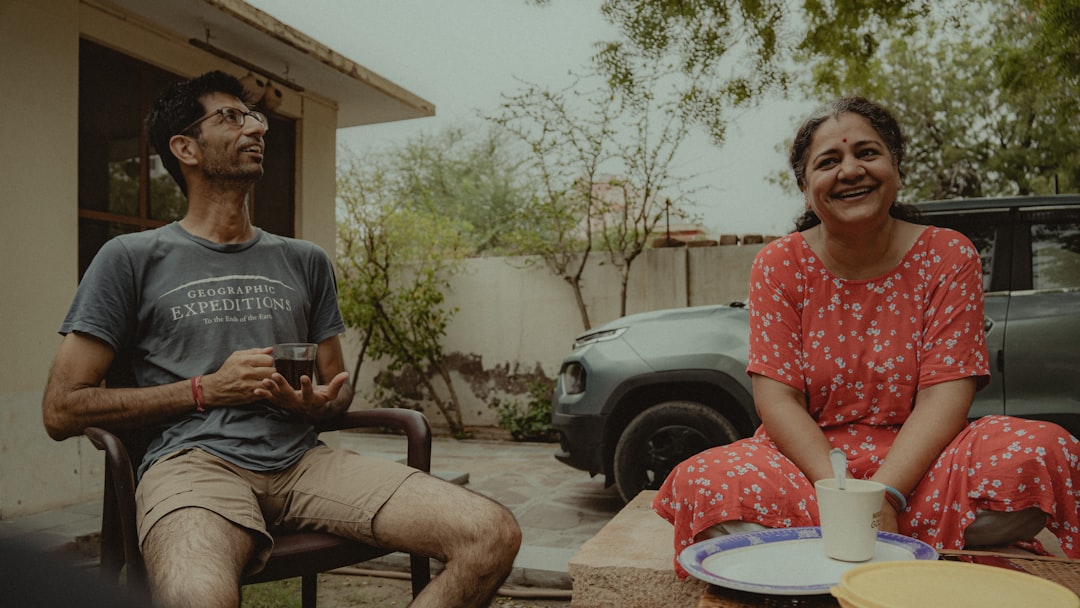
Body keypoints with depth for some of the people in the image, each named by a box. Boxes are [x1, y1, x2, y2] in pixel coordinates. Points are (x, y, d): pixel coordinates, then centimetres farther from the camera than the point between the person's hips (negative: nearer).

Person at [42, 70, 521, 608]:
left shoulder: (305, 262, 21)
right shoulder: (133, 259, 9)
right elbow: (62, 410, 5)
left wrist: (317, 402, -1)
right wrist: (206, 389, -5)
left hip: (300, 458, 5)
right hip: (194, 458, -4)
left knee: (493, 536, -18)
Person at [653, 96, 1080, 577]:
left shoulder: (948, 256, -2)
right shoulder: (779, 265, -2)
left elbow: (945, 395, -10)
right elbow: (777, 397, -9)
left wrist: (883, 495, -25)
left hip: (917, 464, 1)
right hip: (808, 460, 0)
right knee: (705, 483, -31)